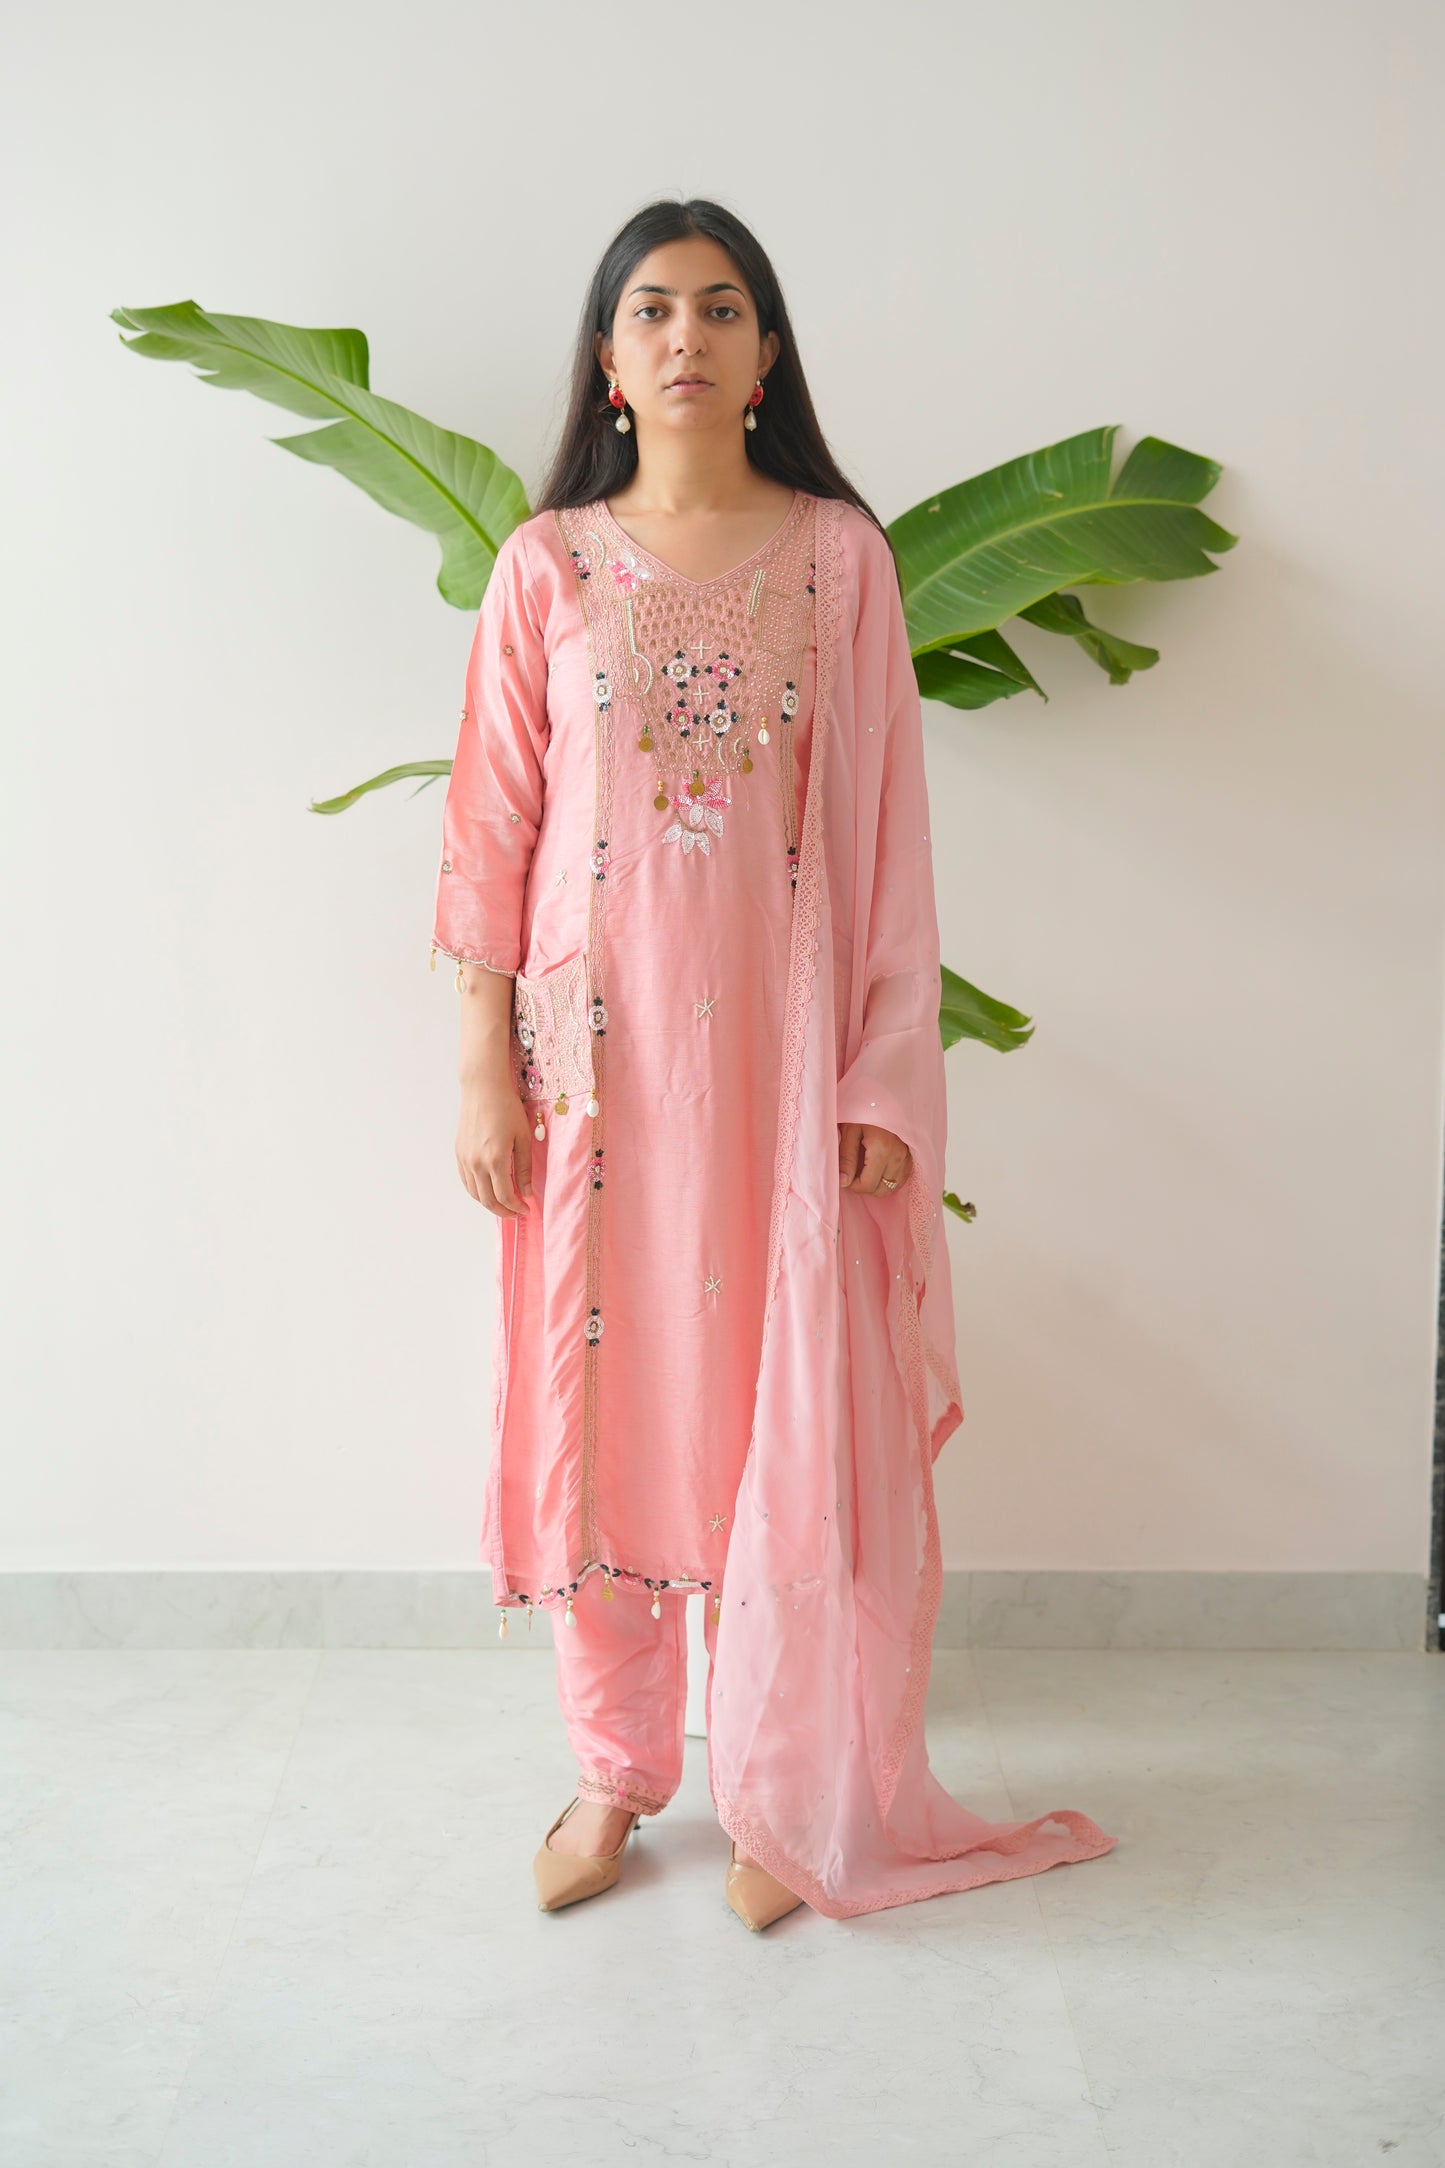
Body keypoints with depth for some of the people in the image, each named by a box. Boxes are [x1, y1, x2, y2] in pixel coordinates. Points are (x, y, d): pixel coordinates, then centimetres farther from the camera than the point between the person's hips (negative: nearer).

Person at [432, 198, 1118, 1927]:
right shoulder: (547, 564, 5)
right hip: (597, 1044, 1)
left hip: (780, 1040, -1)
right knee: (601, 1398, 7)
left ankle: (782, 1796, 21)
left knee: (787, 1415, 3)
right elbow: (493, 822, 4)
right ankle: (614, 1774, 25)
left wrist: (885, 1076, -4)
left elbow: (885, 827, 1)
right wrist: (483, 1063, -2)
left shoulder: (839, 553, 3)